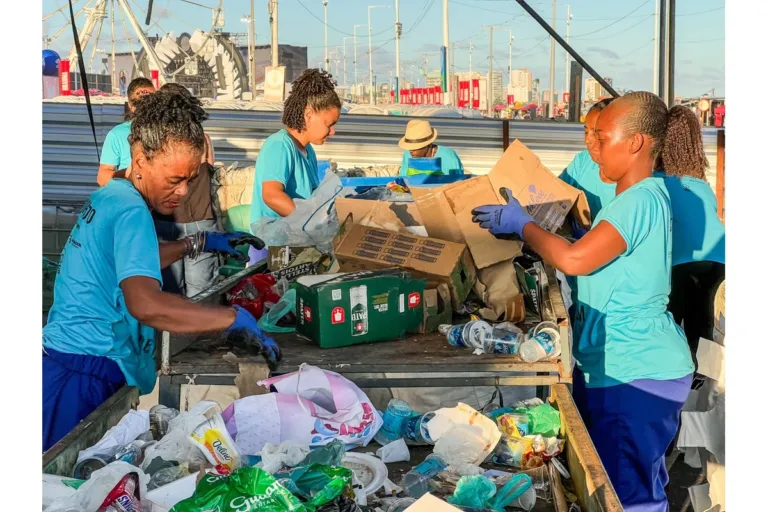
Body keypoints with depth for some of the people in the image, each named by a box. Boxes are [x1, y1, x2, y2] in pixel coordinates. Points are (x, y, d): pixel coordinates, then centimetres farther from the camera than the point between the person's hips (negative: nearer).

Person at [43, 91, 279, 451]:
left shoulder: (108, 196, 11)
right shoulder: (131, 212, -18)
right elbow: (145, 305, -34)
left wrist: (198, 243, 27)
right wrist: (235, 319, -31)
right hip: (86, 376, -10)